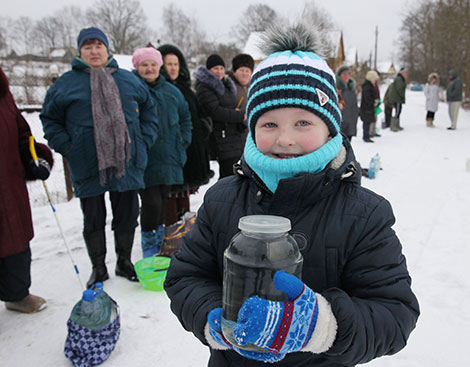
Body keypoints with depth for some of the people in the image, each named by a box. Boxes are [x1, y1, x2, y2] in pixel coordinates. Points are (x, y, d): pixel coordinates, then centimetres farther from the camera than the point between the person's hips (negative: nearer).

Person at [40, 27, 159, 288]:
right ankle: (98, 267, 25)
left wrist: (144, 141, 5)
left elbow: (149, 109, 17)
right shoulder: (67, 83, 3)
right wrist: (66, 147, -4)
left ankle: (124, 262, 27)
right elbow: (50, 118, 9)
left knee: (127, 213, 8)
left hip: (127, 162, 2)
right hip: (87, 166, -1)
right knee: (93, 218, 8)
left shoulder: (128, 80, 9)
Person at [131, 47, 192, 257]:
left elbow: (186, 117, 23)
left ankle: (160, 241, 31)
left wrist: (184, 141, 12)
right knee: (151, 202, -8)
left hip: (168, 158, 5)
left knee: (163, 200, 13)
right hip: (144, 160, -4)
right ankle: (149, 245, 13)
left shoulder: (171, 91, 12)